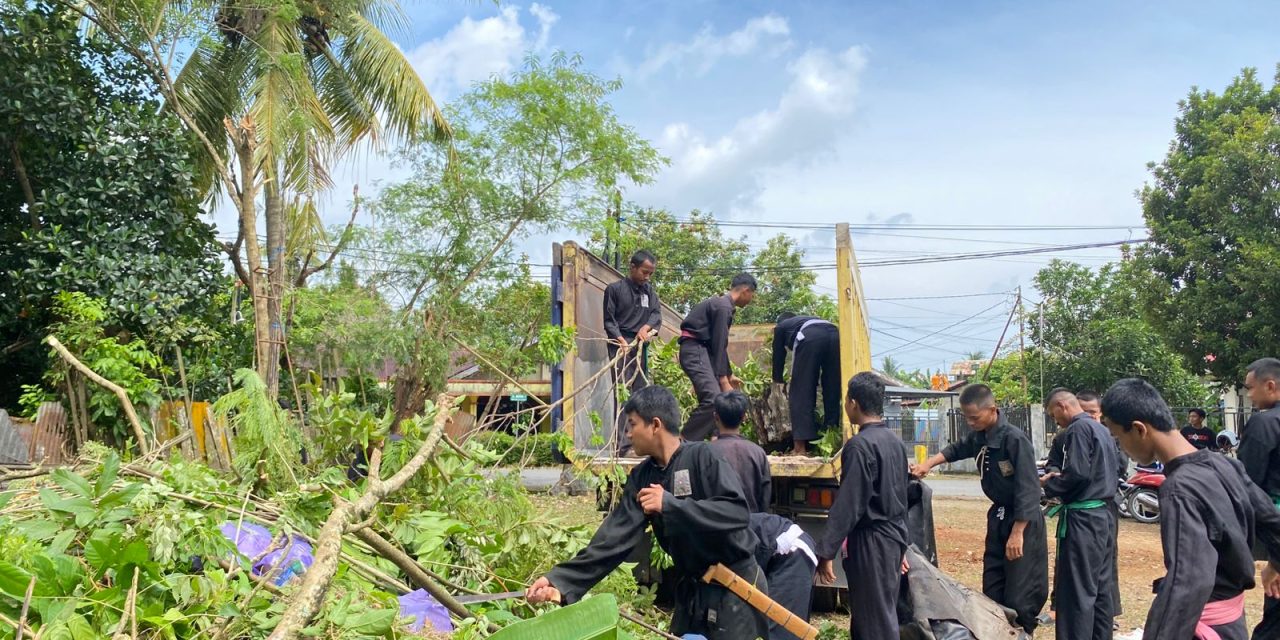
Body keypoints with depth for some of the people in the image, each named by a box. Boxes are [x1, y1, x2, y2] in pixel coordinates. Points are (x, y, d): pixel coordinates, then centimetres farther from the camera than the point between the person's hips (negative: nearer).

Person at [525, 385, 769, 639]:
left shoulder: (702, 457, -17)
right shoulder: (642, 478, 1)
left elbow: (737, 512, -28)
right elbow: (615, 537, -6)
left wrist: (670, 504, -30)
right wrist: (562, 581, -15)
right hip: (691, 589, 6)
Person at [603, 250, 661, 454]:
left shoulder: (649, 290, 16)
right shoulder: (614, 289, 0)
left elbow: (657, 313, 6)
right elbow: (609, 320, -4)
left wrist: (646, 327, -15)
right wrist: (620, 340, -19)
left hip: (641, 347, 6)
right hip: (620, 346, -6)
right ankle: (623, 444, -15)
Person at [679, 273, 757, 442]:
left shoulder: (724, 305, 18)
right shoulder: (723, 307, -13)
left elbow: (720, 344, 24)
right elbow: (719, 345, -17)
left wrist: (729, 374, 28)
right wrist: (724, 380, -16)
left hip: (703, 349, 11)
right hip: (694, 350, -11)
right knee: (712, 399, -23)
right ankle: (684, 443, -21)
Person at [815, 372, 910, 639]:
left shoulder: (859, 445, -18)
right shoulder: (895, 440, 8)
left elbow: (848, 505, -21)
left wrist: (825, 552, -18)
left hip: (871, 541, -9)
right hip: (894, 538, 9)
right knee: (885, 614, 16)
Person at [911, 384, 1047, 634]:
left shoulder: (1015, 440, -24)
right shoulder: (979, 437, 1)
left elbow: (1027, 490, -25)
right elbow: (957, 449, 24)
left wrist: (1017, 532, -25)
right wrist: (928, 463, 8)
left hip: (1023, 521, -8)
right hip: (998, 516, 8)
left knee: (1019, 594, -9)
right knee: (992, 590, 13)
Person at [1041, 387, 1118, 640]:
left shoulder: (1078, 429, -13)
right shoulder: (1103, 430, 15)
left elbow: (1078, 474, -22)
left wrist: (1048, 485, -6)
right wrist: (1059, 478, 16)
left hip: (1083, 518, -9)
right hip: (1105, 515, 9)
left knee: (1076, 590, -5)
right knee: (1101, 587, 13)